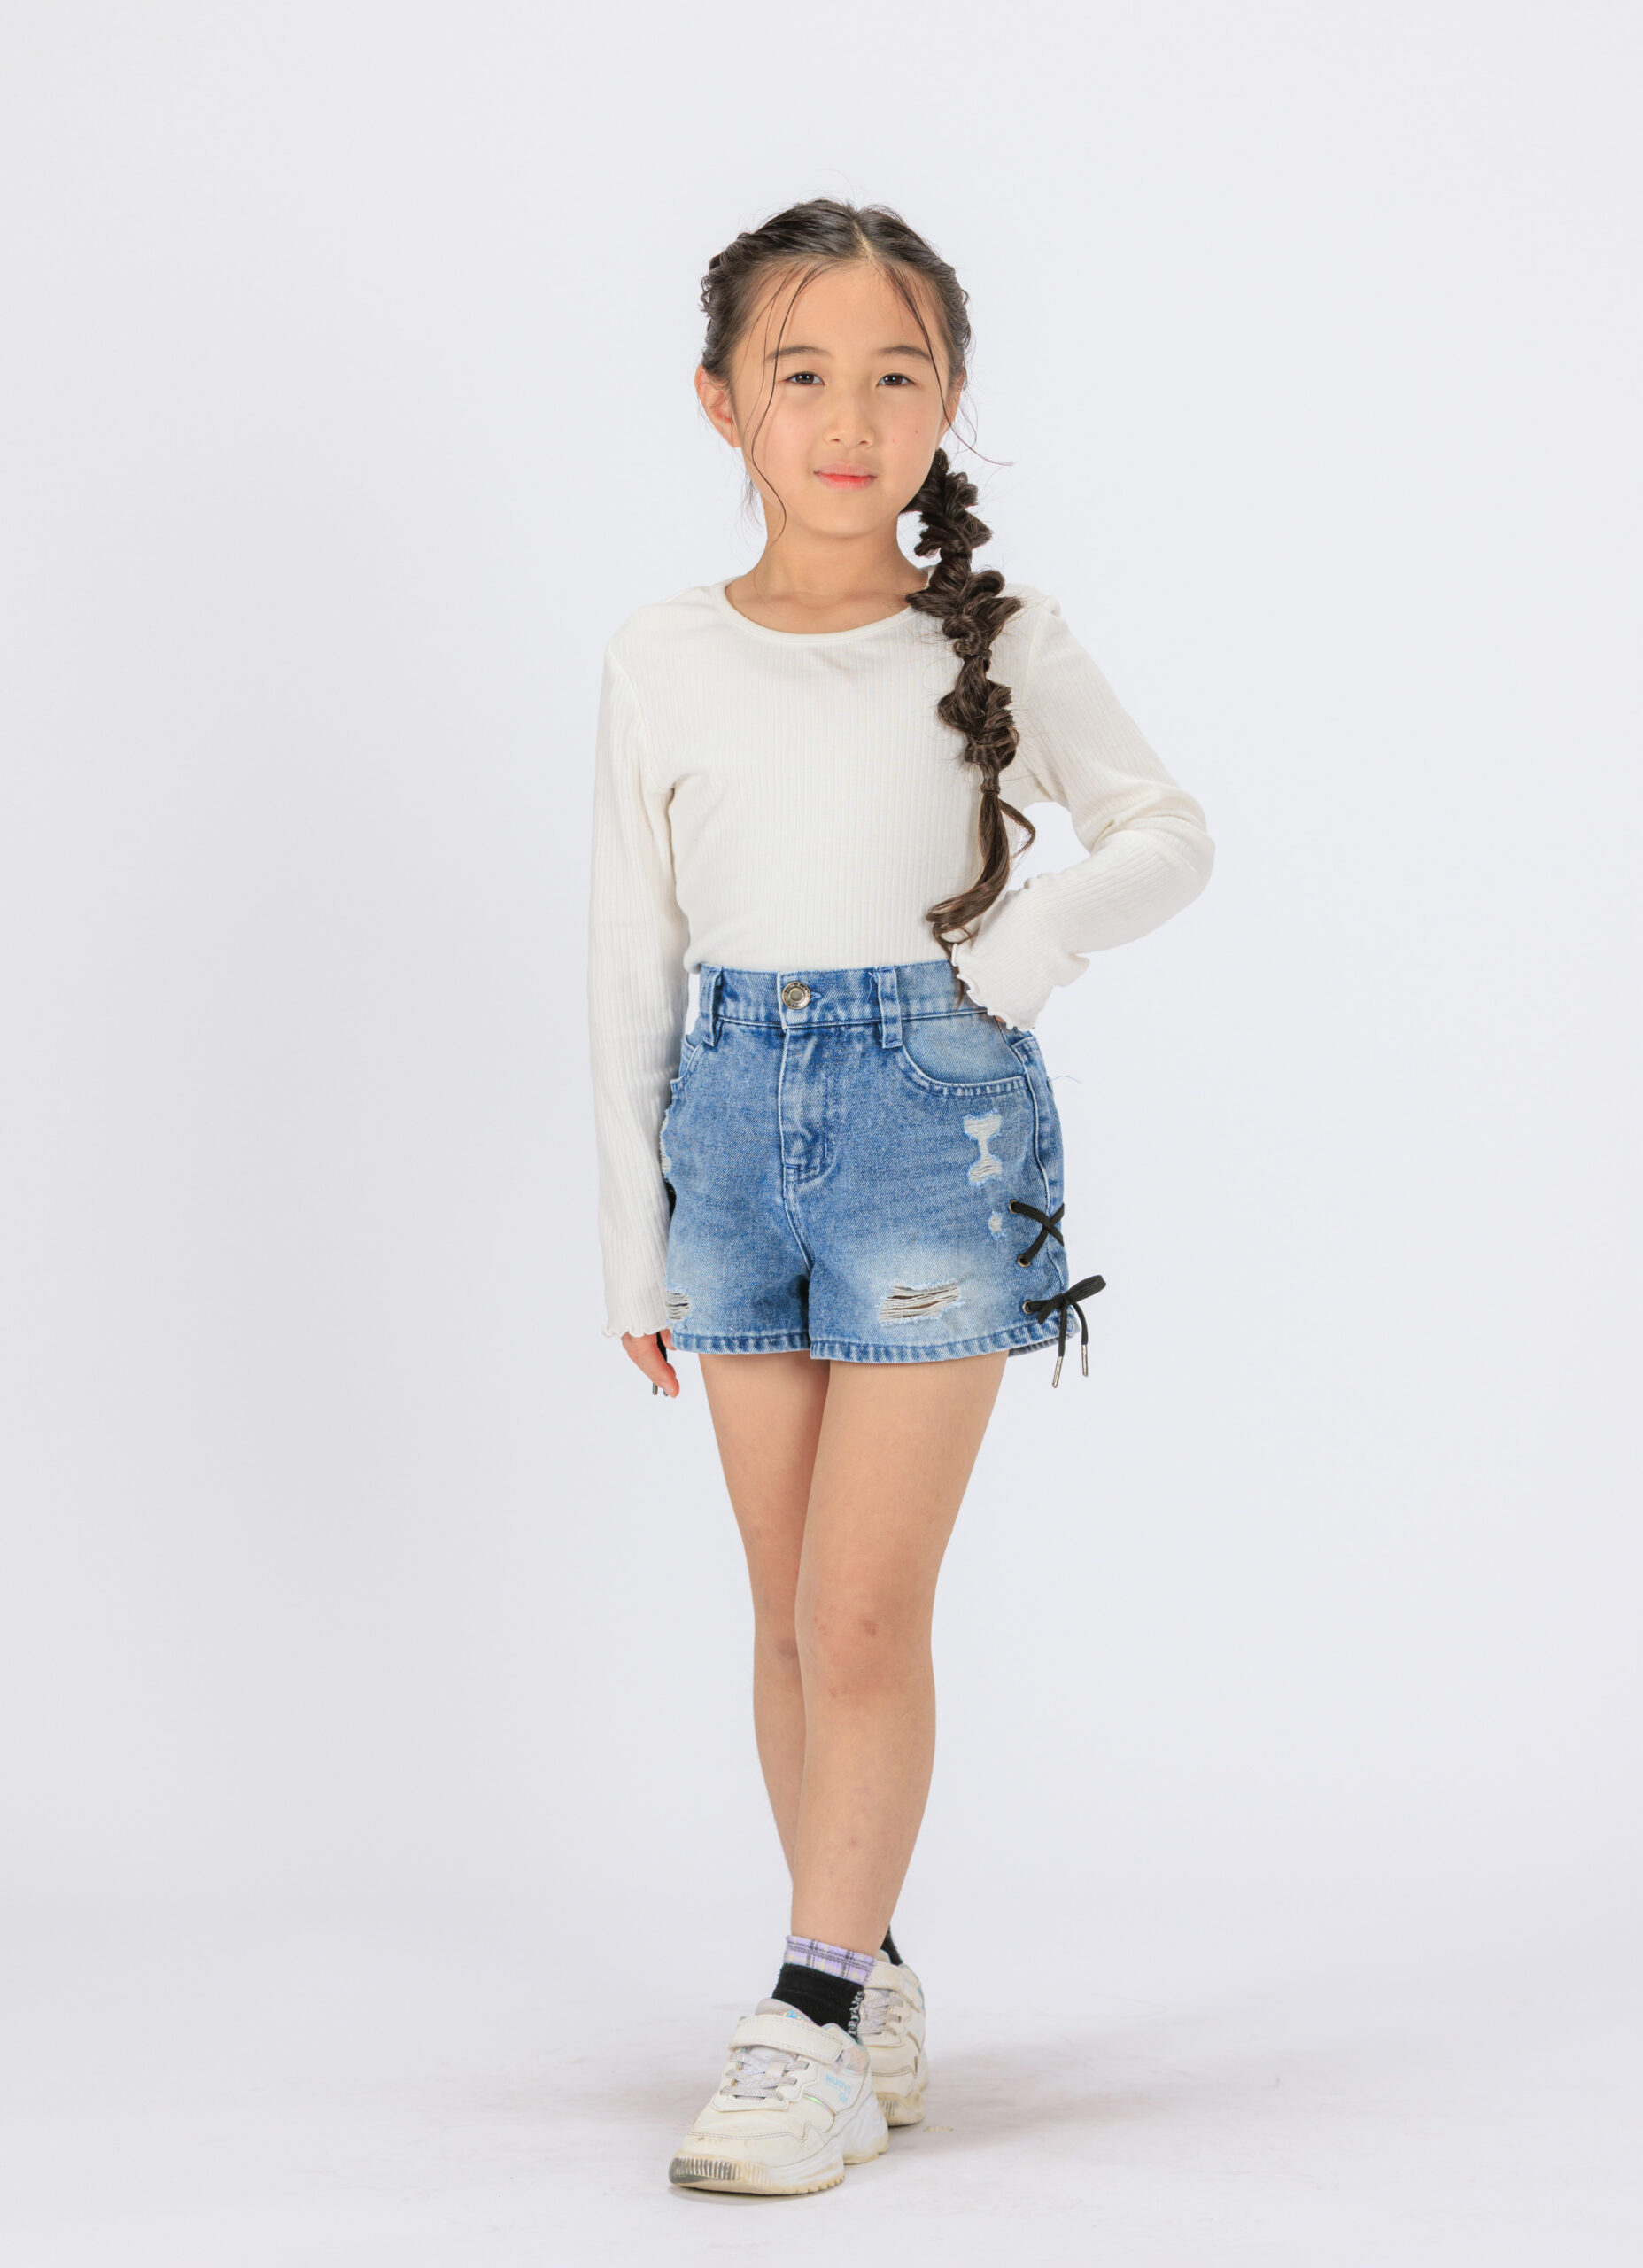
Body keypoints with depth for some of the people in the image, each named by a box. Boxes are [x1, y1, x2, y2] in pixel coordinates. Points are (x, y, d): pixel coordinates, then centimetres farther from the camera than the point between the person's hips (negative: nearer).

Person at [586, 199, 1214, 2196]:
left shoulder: (994, 641, -1)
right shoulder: (663, 665, 4)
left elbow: (1166, 834, 6)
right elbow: (630, 963, 8)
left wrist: (1030, 945, -14)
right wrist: (632, 1236, 8)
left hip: (935, 1110, -3)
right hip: (737, 1116, 3)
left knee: (865, 1610, -6)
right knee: (790, 1607, 10)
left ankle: (815, 2030, 3)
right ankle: (869, 1975, 24)